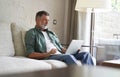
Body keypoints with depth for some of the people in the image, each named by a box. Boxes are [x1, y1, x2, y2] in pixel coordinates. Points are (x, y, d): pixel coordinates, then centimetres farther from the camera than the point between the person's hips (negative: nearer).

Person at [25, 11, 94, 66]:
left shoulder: (51, 33, 28)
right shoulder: (31, 33, 6)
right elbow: (30, 54, -5)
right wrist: (47, 54, -20)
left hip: (61, 54, 7)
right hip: (47, 57, -7)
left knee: (85, 54, -12)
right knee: (69, 57, -35)